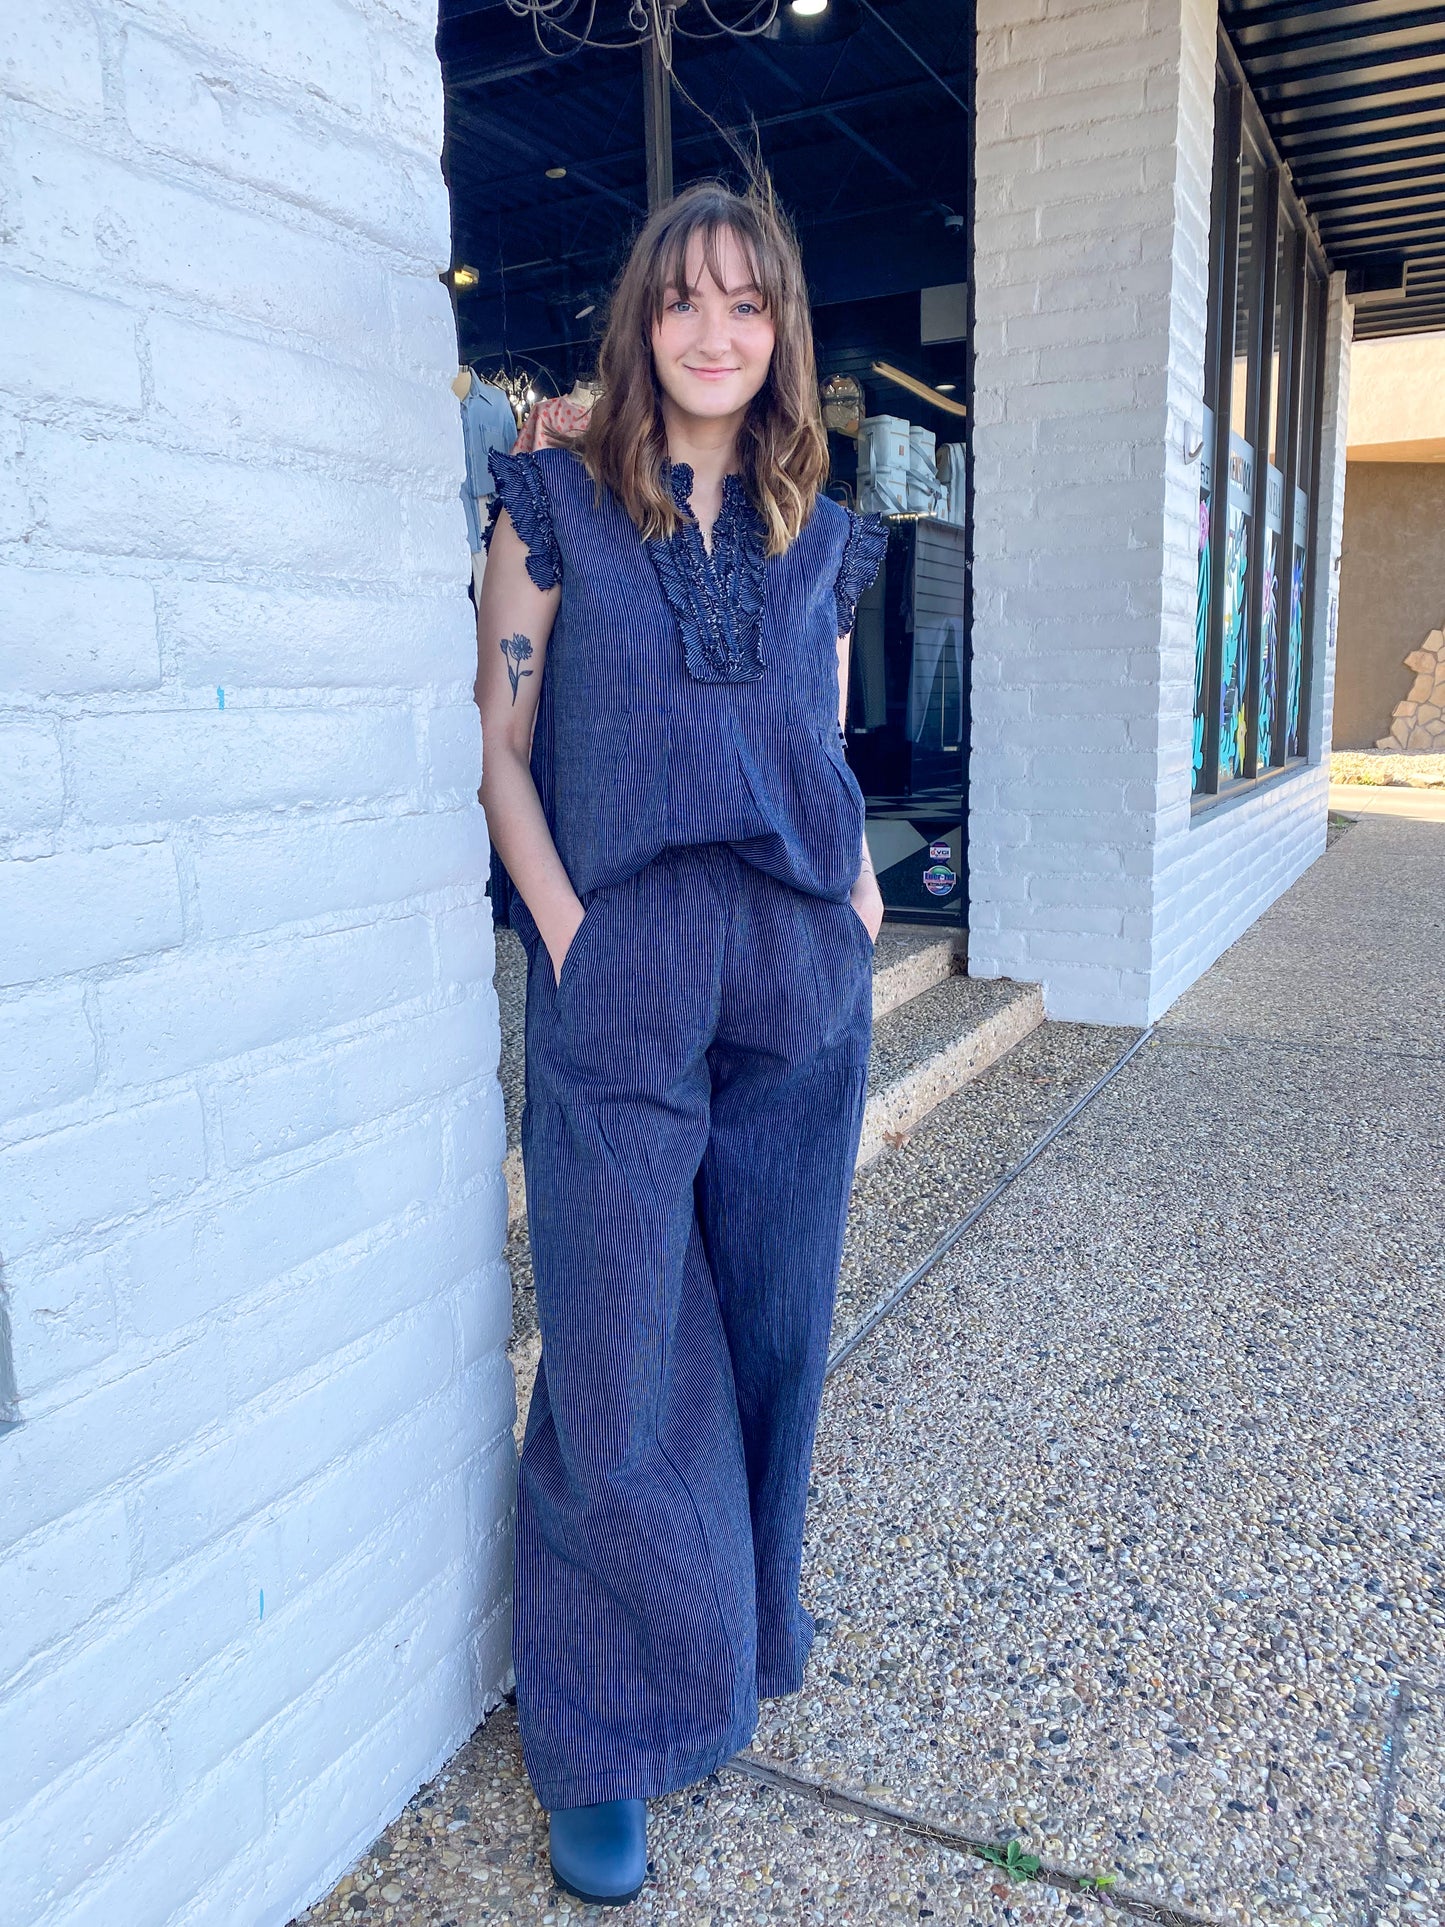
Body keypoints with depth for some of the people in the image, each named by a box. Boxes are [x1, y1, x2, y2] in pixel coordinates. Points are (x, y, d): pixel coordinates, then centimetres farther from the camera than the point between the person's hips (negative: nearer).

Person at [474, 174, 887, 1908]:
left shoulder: (821, 539, 15)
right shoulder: (555, 507, 5)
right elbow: (502, 747, 1)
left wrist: (858, 908, 4)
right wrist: (566, 934, -11)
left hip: (803, 985, 4)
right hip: (621, 983, -3)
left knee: (768, 1333, 13)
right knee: (623, 1365, 1)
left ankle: (735, 1645, 38)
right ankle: (604, 1740, 23)